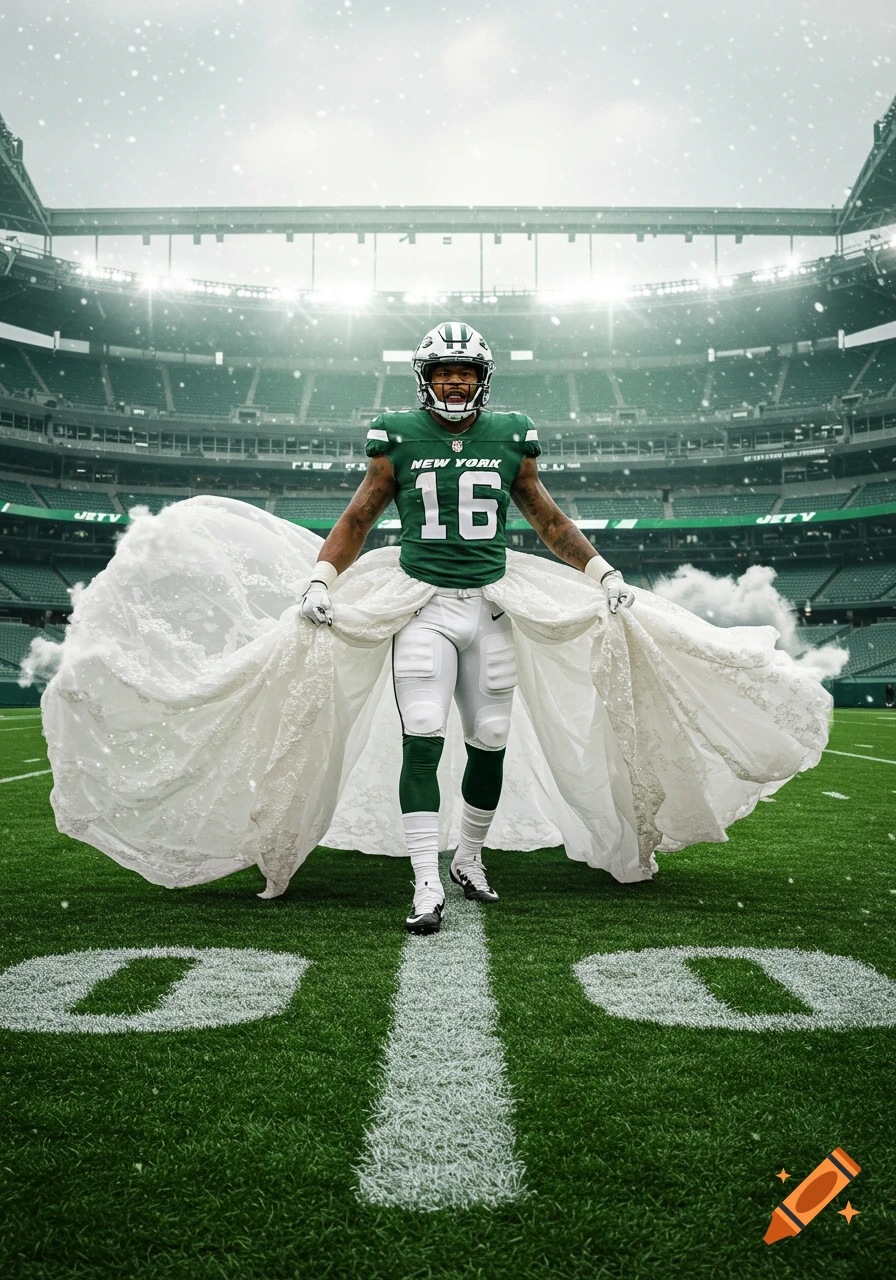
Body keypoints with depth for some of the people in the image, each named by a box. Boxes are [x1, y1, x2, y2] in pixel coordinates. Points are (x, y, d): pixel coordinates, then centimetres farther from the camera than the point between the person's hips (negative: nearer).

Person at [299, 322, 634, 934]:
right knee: (422, 743, -11)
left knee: (489, 744, 6)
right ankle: (428, 888, -7)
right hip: (424, 610, -2)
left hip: (490, 609, 2)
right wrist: (320, 581, -2)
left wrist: (605, 573, 11)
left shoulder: (510, 439, 8)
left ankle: (469, 859, 28)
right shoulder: (400, 439, 3)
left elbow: (550, 521, 17)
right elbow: (357, 519, 10)